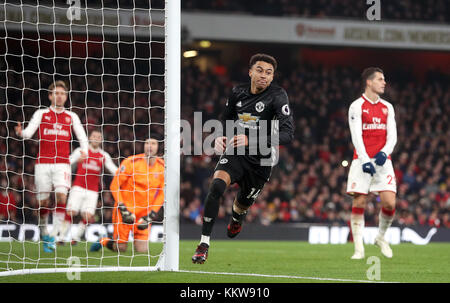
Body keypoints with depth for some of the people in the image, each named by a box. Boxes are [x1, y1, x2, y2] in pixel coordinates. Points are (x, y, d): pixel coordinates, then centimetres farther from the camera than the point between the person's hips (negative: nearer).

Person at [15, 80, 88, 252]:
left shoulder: (71, 117, 12)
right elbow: (29, 132, -4)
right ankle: (44, 234, 20)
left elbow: (82, 136, 8)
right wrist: (21, 133, -27)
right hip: (43, 163, 0)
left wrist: (84, 150, -13)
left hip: (62, 163, 0)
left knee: (61, 196, -18)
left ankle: (54, 236, -14)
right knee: (43, 202, -1)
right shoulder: (41, 114, 9)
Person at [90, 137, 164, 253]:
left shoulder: (162, 167, 0)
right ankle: (102, 242, 28)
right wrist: (123, 209, -14)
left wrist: (151, 215, -2)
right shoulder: (131, 162, -11)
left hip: (144, 213, 3)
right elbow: (114, 186, -8)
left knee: (142, 250, -7)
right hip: (126, 209, -3)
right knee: (120, 248, -3)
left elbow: (162, 194, 7)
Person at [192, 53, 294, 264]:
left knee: (243, 204, 15)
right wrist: (219, 136, -3)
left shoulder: (277, 96, -13)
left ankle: (236, 220, 57)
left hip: (260, 162, -1)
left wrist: (251, 141, -32)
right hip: (234, 152, 1)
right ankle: (204, 243, -24)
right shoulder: (238, 92, 1)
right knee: (216, 185, -27)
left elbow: (287, 133, -23)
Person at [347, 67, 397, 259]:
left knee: (389, 202, -9)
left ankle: (381, 237, 16)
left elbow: (392, 135, 9)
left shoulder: (387, 107, 14)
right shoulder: (357, 106, 1)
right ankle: (358, 248, -2)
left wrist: (384, 152, -11)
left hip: (382, 160, 3)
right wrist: (365, 161, -17)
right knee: (358, 203, -7)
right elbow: (356, 136, -7)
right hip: (362, 160, -3)